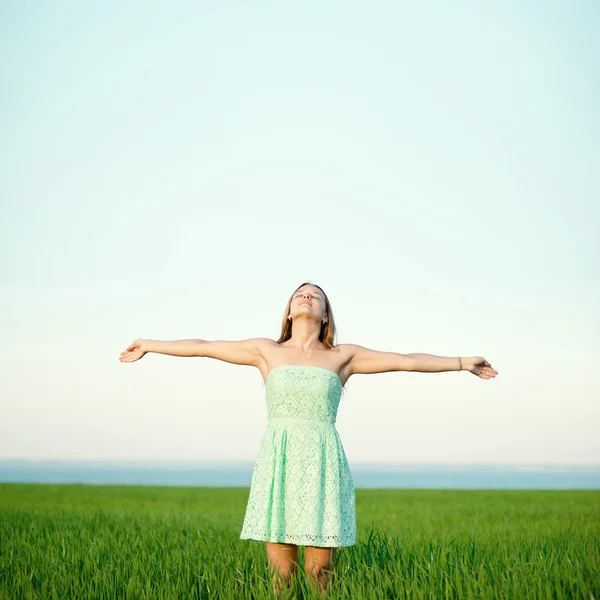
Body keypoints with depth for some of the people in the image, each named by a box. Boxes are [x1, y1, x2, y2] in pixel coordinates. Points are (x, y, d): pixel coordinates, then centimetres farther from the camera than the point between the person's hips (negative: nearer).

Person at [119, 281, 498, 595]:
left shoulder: (343, 356, 10)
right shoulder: (267, 351, 12)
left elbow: (406, 360, 11)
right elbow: (203, 347, 16)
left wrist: (463, 362, 12)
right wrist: (150, 346, 22)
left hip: (323, 466, 0)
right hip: (278, 465, 1)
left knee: (320, 572, -1)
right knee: (281, 574, -1)